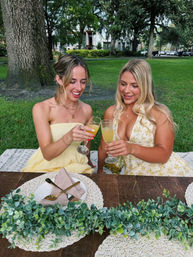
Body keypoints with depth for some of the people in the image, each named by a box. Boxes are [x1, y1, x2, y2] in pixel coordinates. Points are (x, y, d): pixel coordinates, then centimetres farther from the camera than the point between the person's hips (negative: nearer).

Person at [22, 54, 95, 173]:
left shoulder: (87, 110, -2)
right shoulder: (41, 109, -12)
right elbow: (47, 154, -18)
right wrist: (69, 137, -35)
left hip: (76, 168, 3)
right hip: (47, 167, -2)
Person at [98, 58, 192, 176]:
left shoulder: (160, 113, -9)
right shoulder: (111, 112, 2)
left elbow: (164, 155, -15)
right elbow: (104, 147, 12)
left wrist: (132, 148, -29)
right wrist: (100, 171, 20)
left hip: (168, 173, -2)